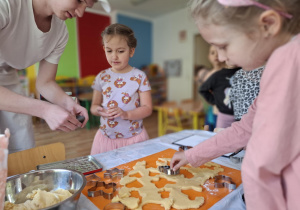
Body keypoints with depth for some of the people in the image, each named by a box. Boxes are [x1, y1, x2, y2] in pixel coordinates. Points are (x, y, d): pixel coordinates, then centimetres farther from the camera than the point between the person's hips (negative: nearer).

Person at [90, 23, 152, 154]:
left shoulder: (139, 77, -6)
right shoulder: (102, 77, 2)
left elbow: (147, 108, -8)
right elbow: (94, 105, 8)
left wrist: (126, 114, -24)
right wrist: (99, 111, -15)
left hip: (134, 138, -2)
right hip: (106, 138, 3)